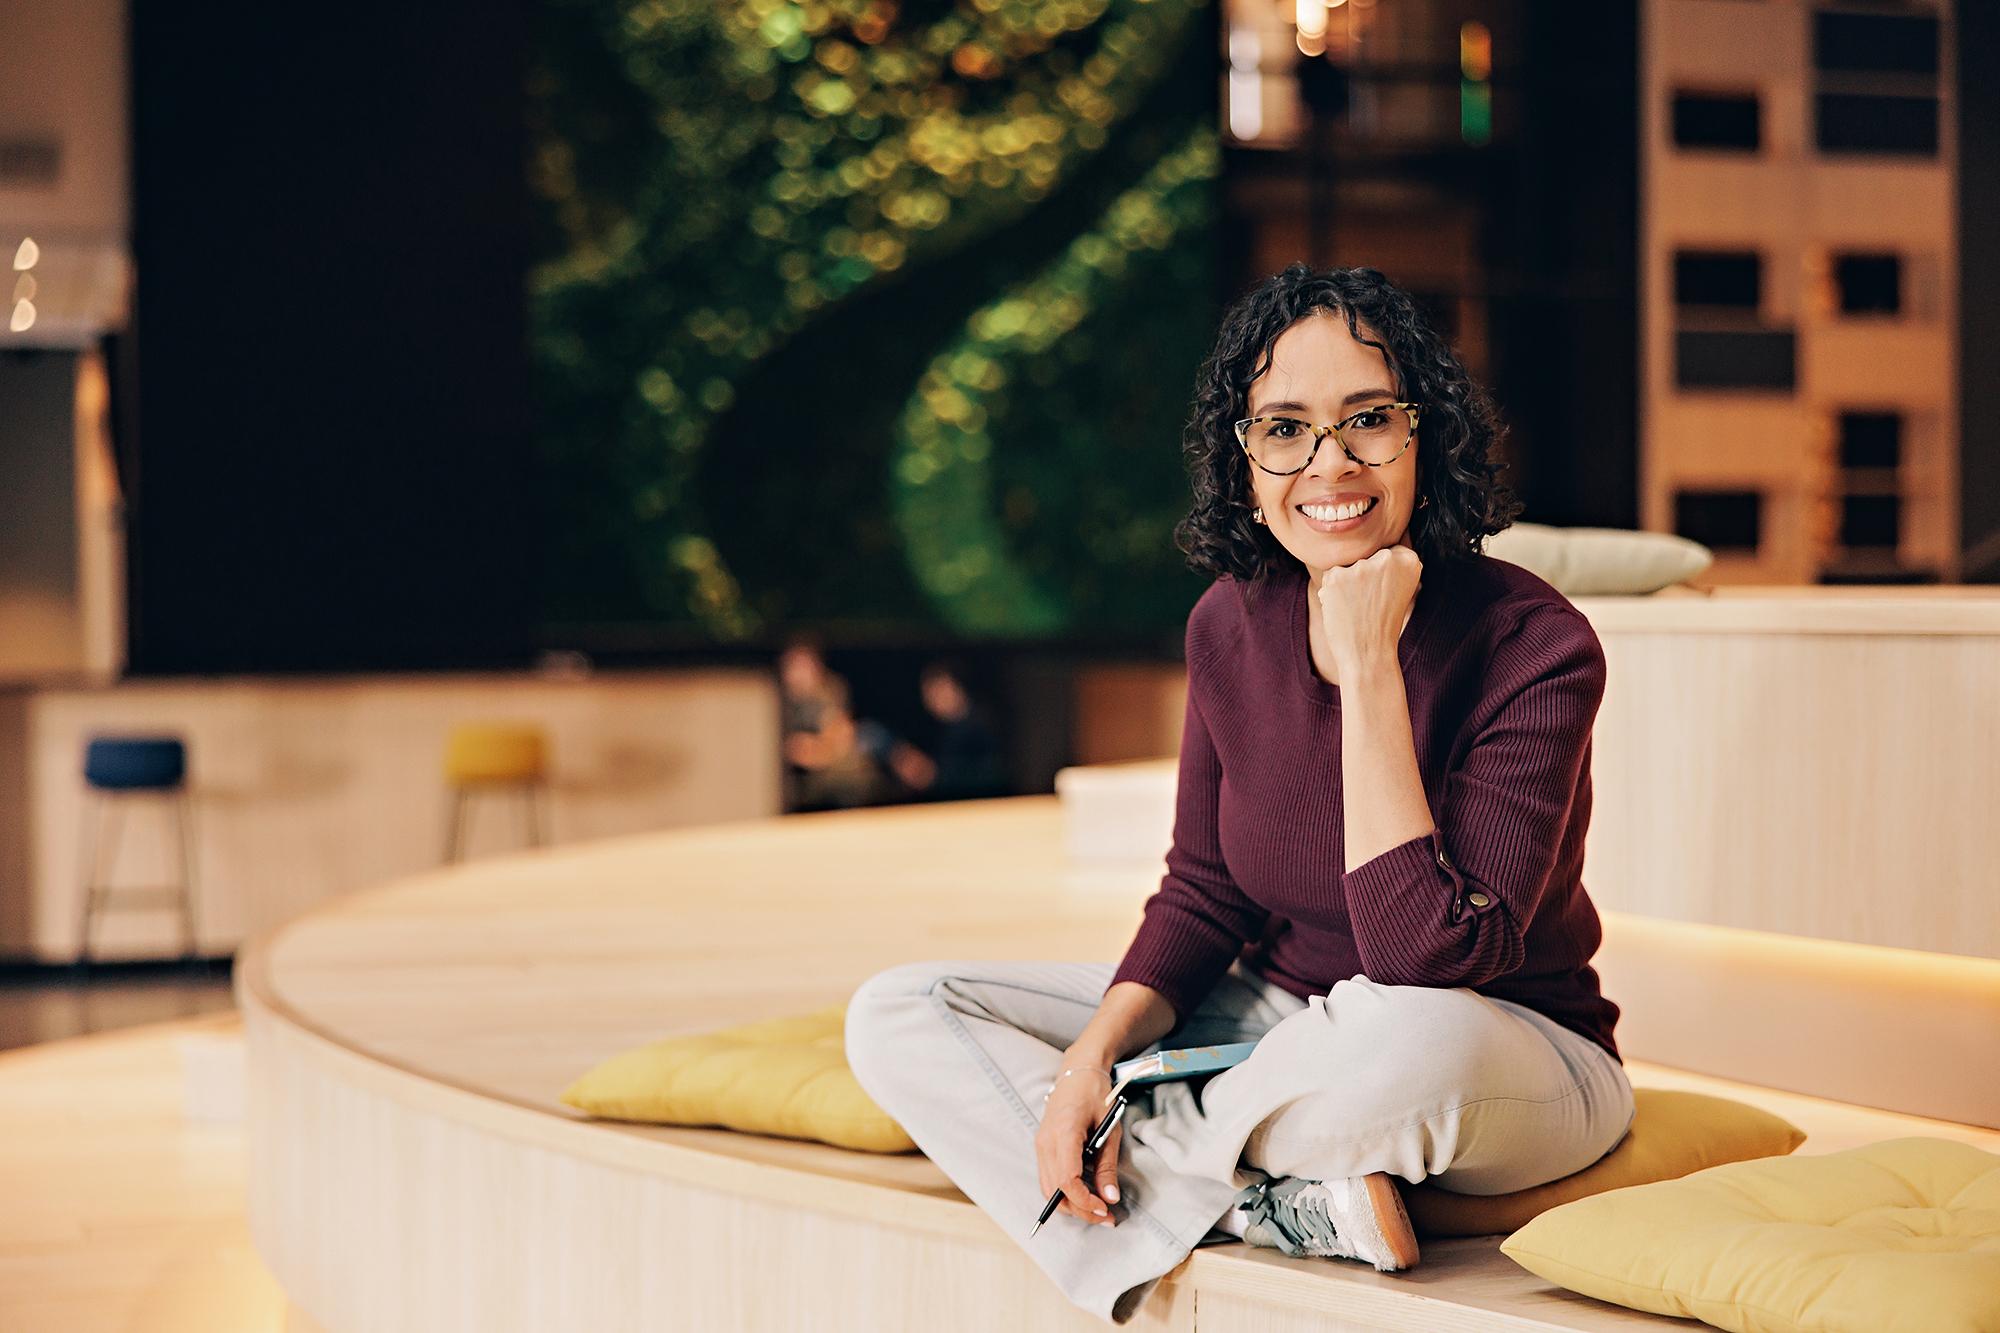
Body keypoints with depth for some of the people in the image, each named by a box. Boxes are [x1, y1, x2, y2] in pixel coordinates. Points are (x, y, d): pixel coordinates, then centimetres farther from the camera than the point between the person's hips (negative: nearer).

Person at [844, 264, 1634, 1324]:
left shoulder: (1533, 644, -22)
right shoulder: (1234, 622, -4)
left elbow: (1424, 964, -30)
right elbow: (1203, 894, 5)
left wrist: (1368, 669, -29)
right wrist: (1093, 1054, -14)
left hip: (1517, 1068, -6)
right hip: (1278, 1025, 6)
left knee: (1409, 1038, -43)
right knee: (897, 1015, -6)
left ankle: (1146, 1138, -12)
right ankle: (1294, 1210, -20)